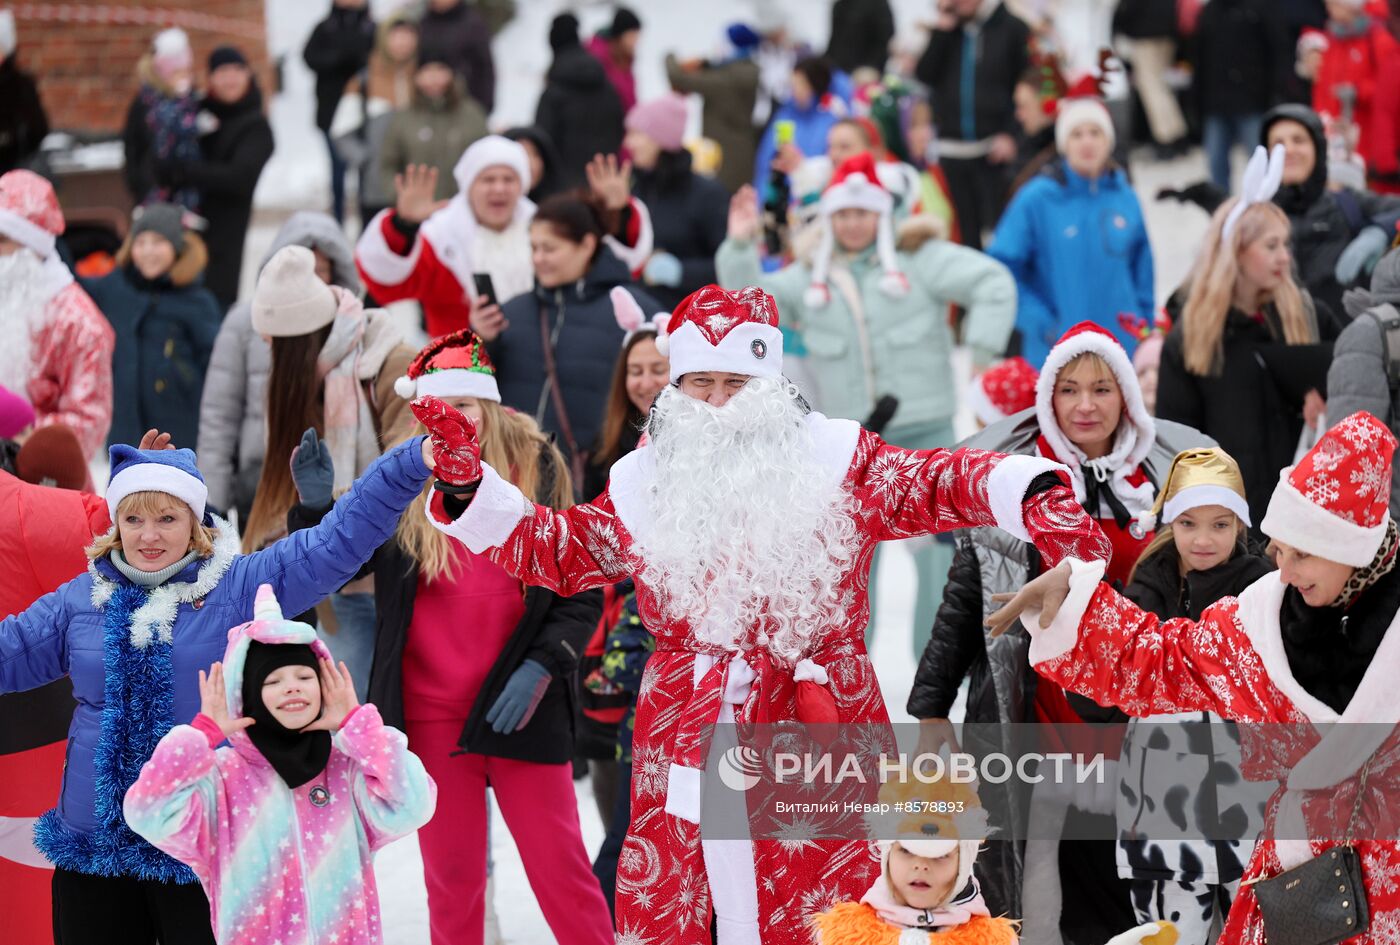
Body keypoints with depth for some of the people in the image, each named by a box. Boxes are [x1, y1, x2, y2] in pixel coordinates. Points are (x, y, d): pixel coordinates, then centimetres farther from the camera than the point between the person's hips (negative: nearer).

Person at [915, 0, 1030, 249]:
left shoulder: (1012, 28, 0)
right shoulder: (947, 32, 13)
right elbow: (924, 76, 2)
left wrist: (1011, 134, -12)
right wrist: (942, 30, -3)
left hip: (995, 151, -4)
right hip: (951, 149, 4)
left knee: (996, 230, -9)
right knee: (965, 232, 7)